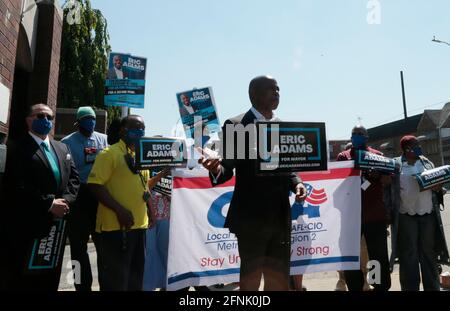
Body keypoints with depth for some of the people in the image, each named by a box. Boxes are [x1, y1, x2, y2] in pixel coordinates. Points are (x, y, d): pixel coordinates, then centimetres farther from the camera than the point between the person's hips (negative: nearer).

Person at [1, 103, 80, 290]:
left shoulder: (62, 148, 15)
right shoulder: (17, 148, -5)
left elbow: (74, 178, 10)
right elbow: (17, 187, -16)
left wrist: (66, 201, -7)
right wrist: (49, 204, -17)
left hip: (57, 225, 6)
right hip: (27, 227, -6)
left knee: (50, 280, 16)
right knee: (23, 281, 7)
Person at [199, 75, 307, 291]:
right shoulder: (235, 125, -6)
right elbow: (227, 168, -8)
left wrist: (296, 183, -4)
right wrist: (216, 170, -31)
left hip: (280, 215, 6)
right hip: (251, 216, -5)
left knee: (280, 278, 16)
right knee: (251, 278, 6)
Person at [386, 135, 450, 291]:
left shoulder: (427, 162, 11)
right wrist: (389, 213, -10)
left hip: (428, 214, 4)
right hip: (405, 216, -3)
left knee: (429, 252, 9)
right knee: (408, 254, 3)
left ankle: (432, 287, 21)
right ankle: (410, 288, 13)